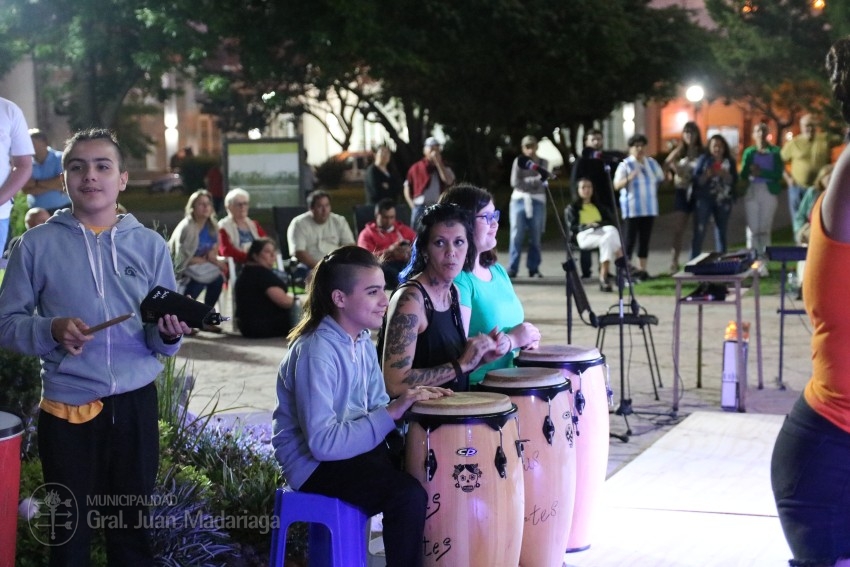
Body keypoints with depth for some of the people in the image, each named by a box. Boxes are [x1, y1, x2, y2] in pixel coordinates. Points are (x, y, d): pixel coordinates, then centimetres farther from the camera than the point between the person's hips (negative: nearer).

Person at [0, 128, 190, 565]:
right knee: (69, 532, 8)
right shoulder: (38, 244, -1)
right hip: (67, 407, -1)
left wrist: (168, 332, -15)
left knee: (133, 528, 10)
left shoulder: (150, 245, 5)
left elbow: (163, 341, 8)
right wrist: (52, 330, -17)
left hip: (136, 404, 2)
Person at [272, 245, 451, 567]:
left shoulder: (362, 341, 5)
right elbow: (323, 443, -29)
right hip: (314, 463, -9)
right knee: (408, 494, -26)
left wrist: (413, 402, -9)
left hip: (352, 447, 9)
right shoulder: (316, 352, -23)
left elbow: (374, 409, 10)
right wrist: (391, 414, -29)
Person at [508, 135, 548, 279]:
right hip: (519, 200, -1)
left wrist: (525, 181, -16)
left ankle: (533, 268, 9)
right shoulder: (518, 161, 6)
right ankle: (512, 268, -8)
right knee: (516, 235, -8)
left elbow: (541, 182, -5)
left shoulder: (543, 163, 7)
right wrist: (533, 181, -9)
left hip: (537, 201, 1)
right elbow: (515, 182, -5)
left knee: (535, 237, 1)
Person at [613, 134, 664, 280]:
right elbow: (617, 185, -18)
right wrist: (629, 178, -33)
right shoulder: (625, 165, -8)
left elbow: (661, 178, 22)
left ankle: (642, 269, 13)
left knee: (645, 239, 7)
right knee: (630, 239, -8)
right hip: (632, 209, -6)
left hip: (649, 208, 6)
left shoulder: (651, 162, 10)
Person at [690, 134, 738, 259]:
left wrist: (723, 174, -17)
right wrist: (707, 175, -21)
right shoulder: (704, 159, 3)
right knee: (699, 232, -9)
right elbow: (696, 179, -3)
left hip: (723, 201, 3)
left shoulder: (729, 161, 9)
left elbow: (734, 180, 0)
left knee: (721, 233, 7)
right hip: (704, 199, -3)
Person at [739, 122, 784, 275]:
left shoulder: (774, 151, 5)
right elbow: (743, 174, 3)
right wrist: (750, 171, -18)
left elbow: (778, 174, -3)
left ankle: (763, 262, -1)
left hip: (769, 192, -1)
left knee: (765, 229, 0)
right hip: (752, 192, 1)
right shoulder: (749, 152, 9)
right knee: (753, 228, -3)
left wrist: (762, 173, -15)